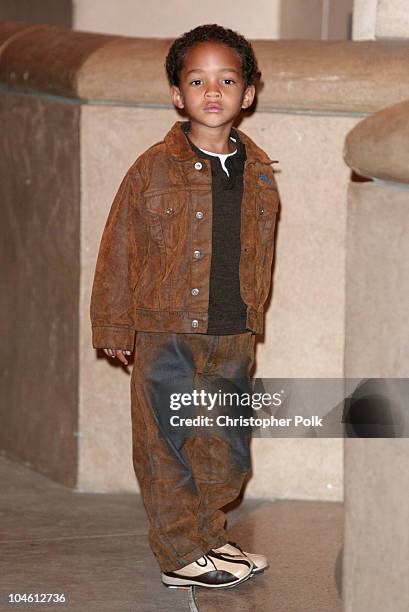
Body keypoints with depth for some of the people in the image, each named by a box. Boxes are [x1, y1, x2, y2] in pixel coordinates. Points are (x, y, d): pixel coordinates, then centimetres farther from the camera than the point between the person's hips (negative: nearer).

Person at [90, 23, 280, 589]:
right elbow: (119, 251, -1)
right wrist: (115, 327, 0)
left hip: (233, 337, 4)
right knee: (167, 447, 2)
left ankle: (208, 536, 31)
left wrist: (252, 320, 15)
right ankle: (183, 555, 14)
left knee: (226, 448, 12)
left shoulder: (258, 174, 5)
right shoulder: (153, 170, -6)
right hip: (166, 335, -4)